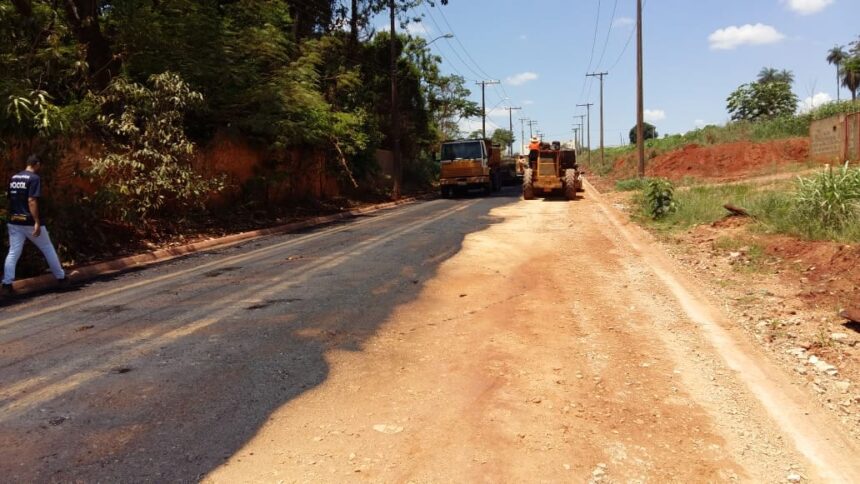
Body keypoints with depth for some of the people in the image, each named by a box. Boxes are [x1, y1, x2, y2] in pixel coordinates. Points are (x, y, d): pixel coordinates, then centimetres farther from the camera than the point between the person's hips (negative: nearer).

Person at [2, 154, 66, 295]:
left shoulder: (13, 178, 11)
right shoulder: (34, 178, -11)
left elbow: (7, 197, 15)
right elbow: (31, 201, -20)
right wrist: (37, 222, -22)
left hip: (14, 222, 6)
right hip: (29, 222, -6)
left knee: (13, 253, 5)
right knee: (48, 249, 10)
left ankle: (6, 285, -4)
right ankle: (61, 277, 20)